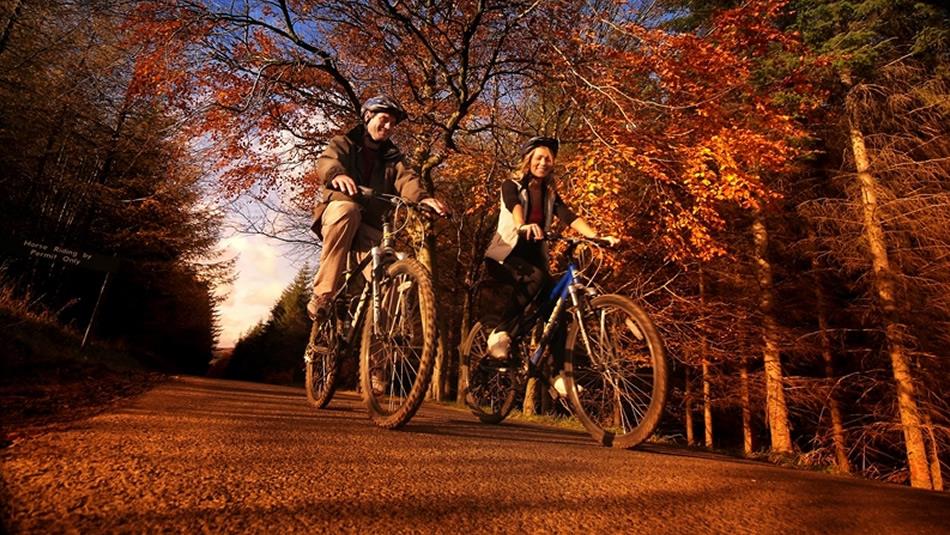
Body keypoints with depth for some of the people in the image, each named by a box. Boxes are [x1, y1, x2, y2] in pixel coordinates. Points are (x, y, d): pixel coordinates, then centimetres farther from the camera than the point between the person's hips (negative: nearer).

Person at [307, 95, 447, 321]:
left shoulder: (393, 157, 18)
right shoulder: (344, 143, 11)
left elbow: (406, 179, -4)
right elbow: (326, 161, -12)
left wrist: (423, 198, -29)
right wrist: (337, 174, -39)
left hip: (369, 225, 3)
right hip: (338, 216, -2)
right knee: (348, 209, -38)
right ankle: (323, 294, -33)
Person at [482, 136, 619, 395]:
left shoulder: (550, 195, 10)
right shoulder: (512, 186, -4)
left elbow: (570, 217, -9)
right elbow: (514, 206, -28)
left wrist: (598, 236, -28)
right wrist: (523, 226, -52)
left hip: (533, 257, 5)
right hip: (505, 255, -5)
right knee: (537, 278, -36)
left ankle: (559, 373, -6)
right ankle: (500, 333, -25)